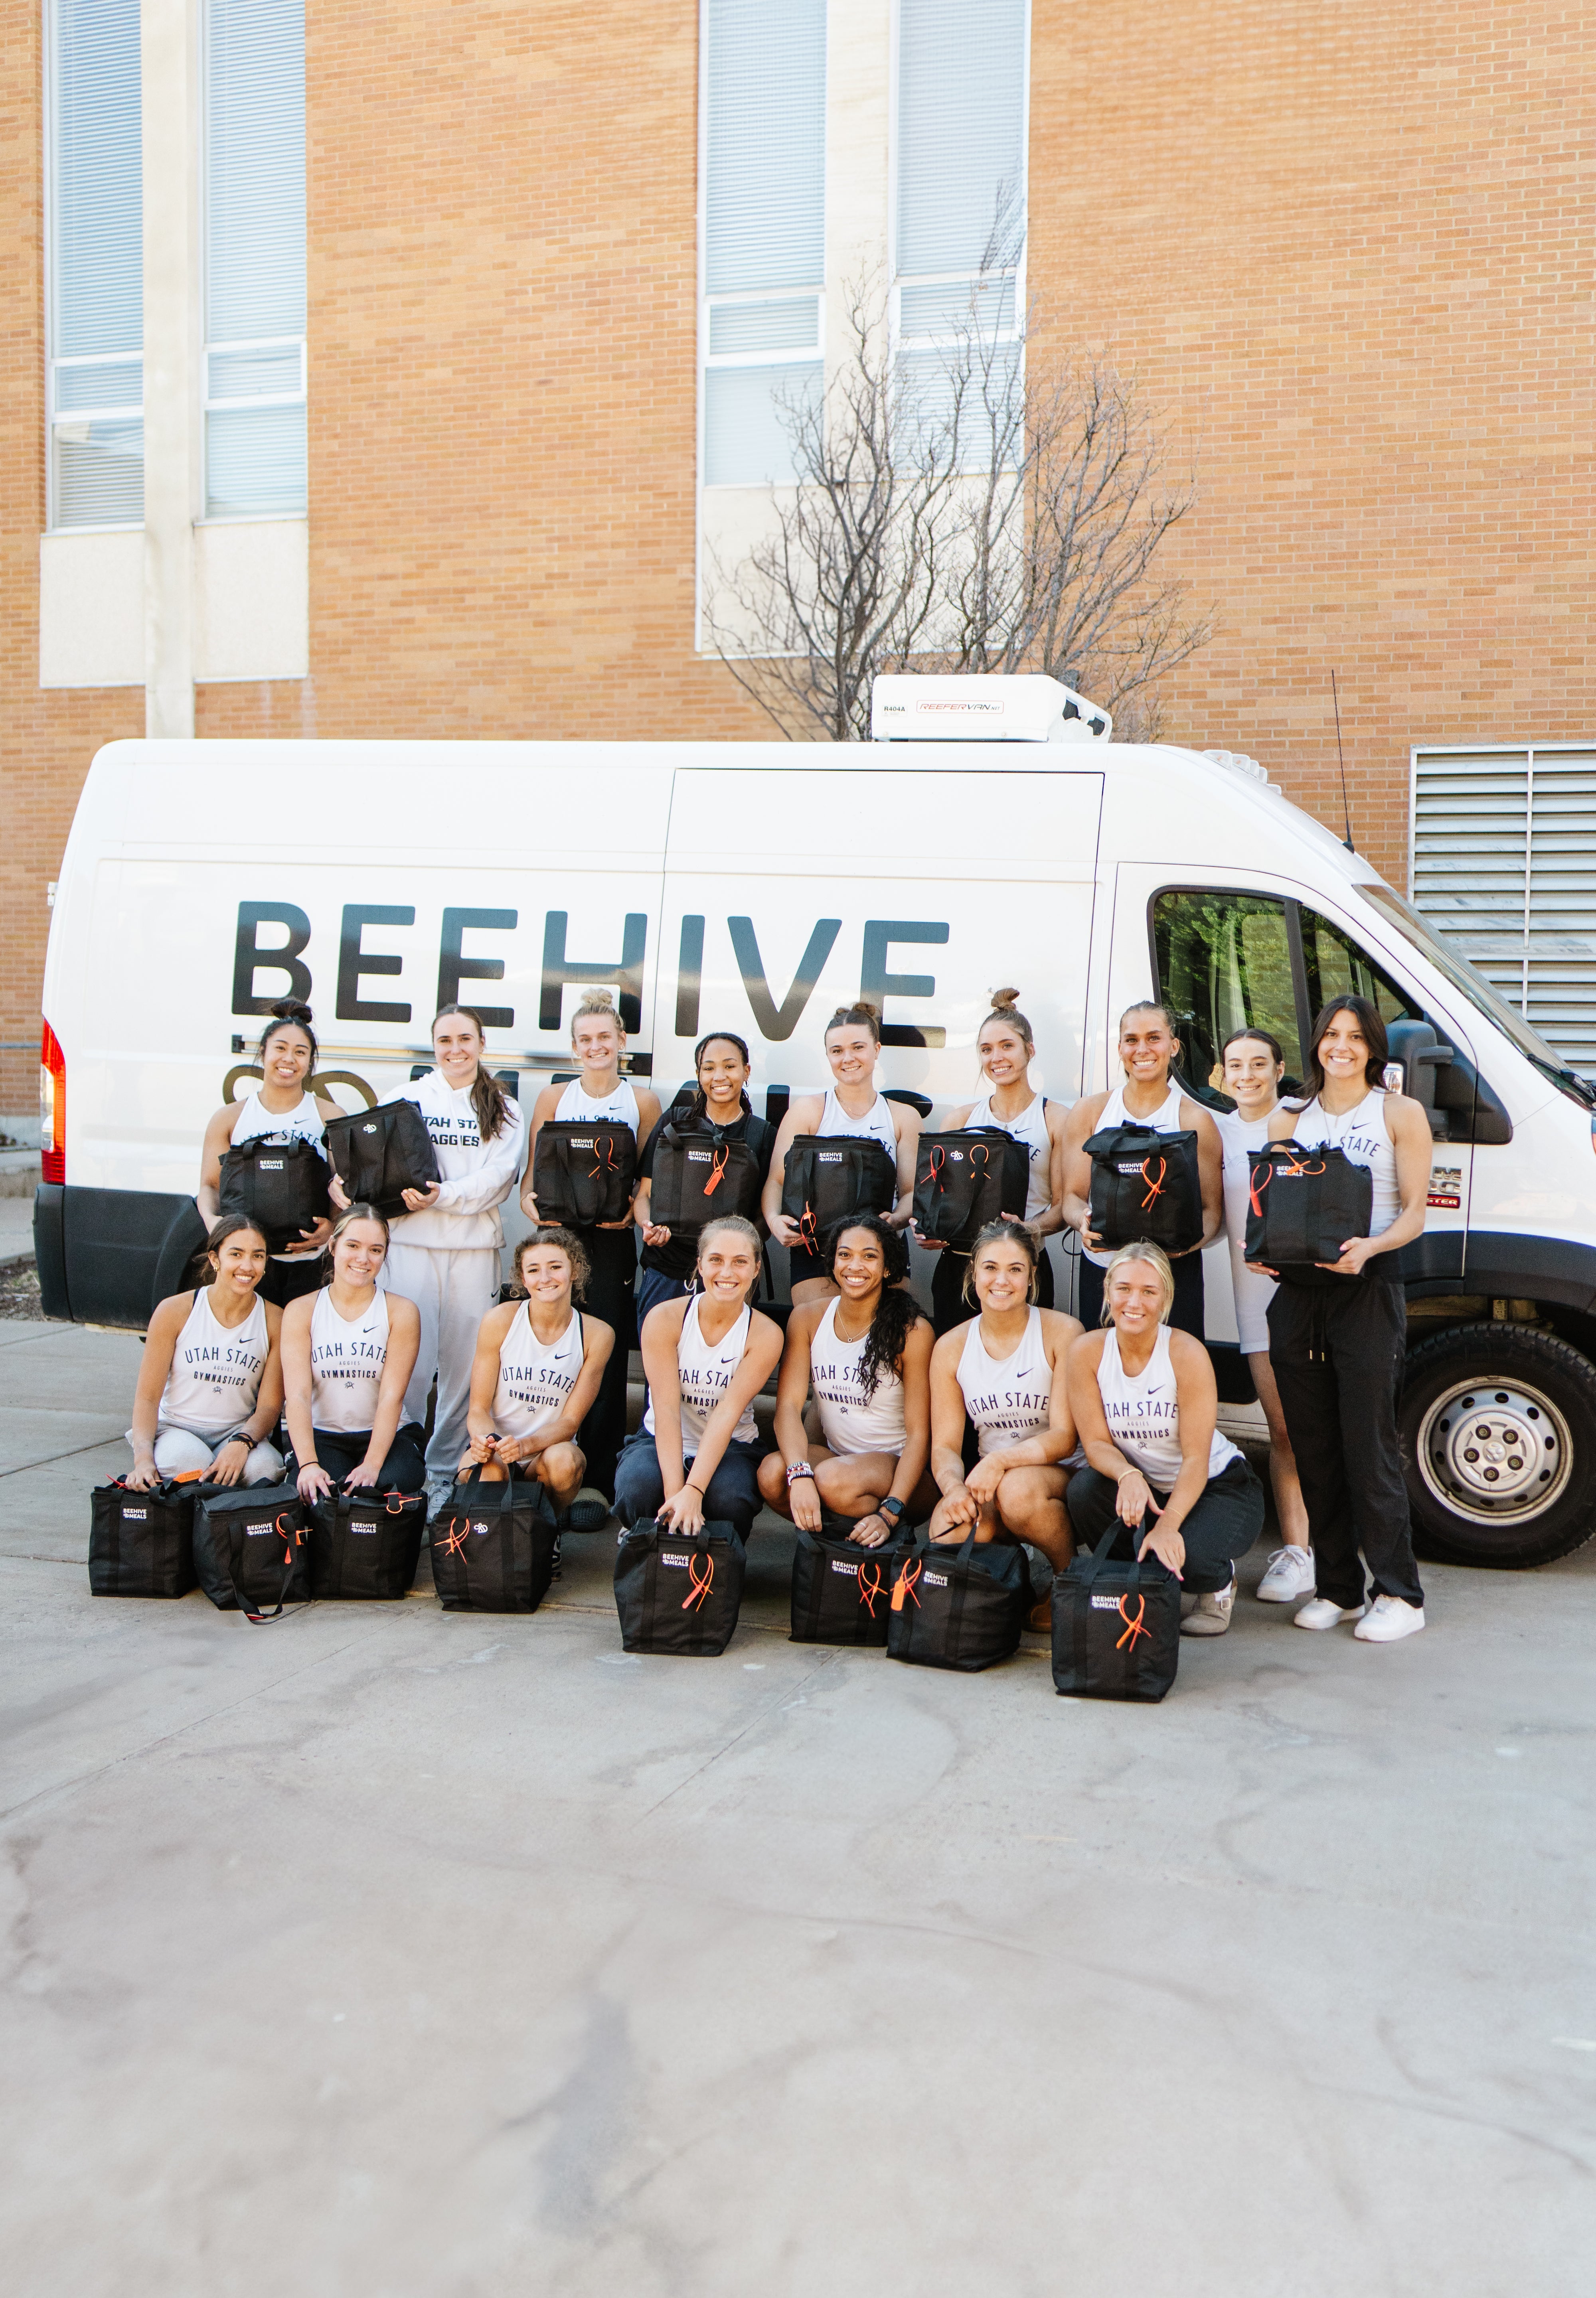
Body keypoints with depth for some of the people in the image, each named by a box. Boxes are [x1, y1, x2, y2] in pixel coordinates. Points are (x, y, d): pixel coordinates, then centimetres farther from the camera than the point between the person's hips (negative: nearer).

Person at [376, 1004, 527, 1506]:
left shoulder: (505, 1112, 10)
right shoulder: (406, 1098, 10)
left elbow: (498, 1179, -2)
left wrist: (443, 1196, -16)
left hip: (475, 1247, 1)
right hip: (412, 1243, -1)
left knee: (465, 1362, 2)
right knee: (409, 1358, -7)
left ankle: (444, 1470, 12)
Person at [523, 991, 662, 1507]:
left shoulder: (642, 1101, 8)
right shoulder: (553, 1098, 11)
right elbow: (532, 1176, 10)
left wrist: (632, 1209, -14)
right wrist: (531, 1203, -11)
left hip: (612, 1239, -1)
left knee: (607, 1358, -3)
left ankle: (598, 1482, 4)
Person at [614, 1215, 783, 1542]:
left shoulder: (765, 1335, -10)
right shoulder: (664, 1319, -12)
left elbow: (728, 1414, -20)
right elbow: (667, 1409, -19)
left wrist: (693, 1491, -32)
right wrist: (675, 1493, -31)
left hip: (731, 1448, 0)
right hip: (661, 1442, 0)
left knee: (731, 1500, -33)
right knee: (638, 1486, -33)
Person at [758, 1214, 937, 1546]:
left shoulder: (912, 1331, -11)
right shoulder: (808, 1318, 0)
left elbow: (919, 1433, -12)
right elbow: (788, 1405, -9)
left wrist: (890, 1515, -24)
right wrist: (801, 1475, -29)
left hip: (898, 1465, -4)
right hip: (835, 1453, 4)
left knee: (834, 1479, -35)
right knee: (772, 1472, -28)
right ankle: (825, 1531, 0)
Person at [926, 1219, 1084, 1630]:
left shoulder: (1062, 1333, -8)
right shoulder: (951, 1348, 2)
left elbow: (1065, 1437, -12)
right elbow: (945, 1445, 0)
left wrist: (1002, 1461, -29)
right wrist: (954, 1487, -23)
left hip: (1062, 1474, -2)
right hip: (987, 1477, 2)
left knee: (1017, 1490, -37)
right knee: (949, 1534, -31)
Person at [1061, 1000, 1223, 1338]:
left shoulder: (1195, 1120, 3)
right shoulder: (1090, 1111, 8)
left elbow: (1213, 1210, 2)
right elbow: (1073, 1195, 8)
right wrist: (1084, 1223, -16)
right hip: (1100, 1269, 2)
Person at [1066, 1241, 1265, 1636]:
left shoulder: (1187, 1354, -22)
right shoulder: (1088, 1352, -12)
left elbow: (1196, 1460, -23)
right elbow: (1096, 1442, -11)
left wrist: (1167, 1526, -37)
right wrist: (1127, 1475, -34)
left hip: (1218, 1487, -3)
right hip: (1145, 1489, 3)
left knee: (1182, 1555, -32)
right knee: (1085, 1488, -27)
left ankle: (1219, 1584, 9)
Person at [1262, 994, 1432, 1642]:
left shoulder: (1400, 1114, 4)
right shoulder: (1291, 1121, 16)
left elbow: (1414, 1212, -1)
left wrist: (1369, 1247, -21)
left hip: (1367, 1290, -4)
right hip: (1296, 1292, 5)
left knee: (1368, 1444, -6)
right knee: (1314, 1447, 7)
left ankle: (1399, 1594, 4)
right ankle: (1337, 1588, 17)